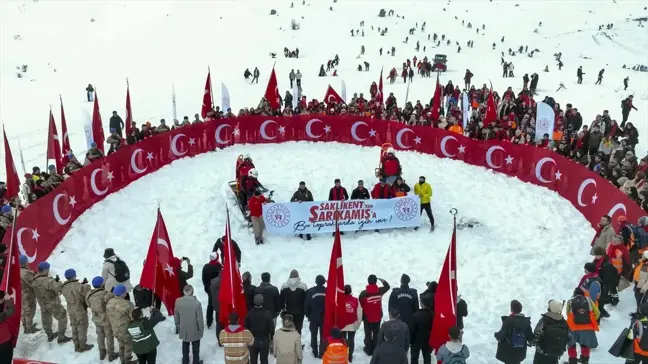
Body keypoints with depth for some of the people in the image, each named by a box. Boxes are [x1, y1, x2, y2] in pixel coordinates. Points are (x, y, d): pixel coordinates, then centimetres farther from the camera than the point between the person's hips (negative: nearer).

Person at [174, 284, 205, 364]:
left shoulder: (178, 301, -16)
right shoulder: (197, 303, -28)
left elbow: (176, 315, -2)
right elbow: (200, 318, -18)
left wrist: (177, 325, 15)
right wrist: (201, 328, -1)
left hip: (183, 329, 3)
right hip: (195, 330, -3)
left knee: (185, 345, 25)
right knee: (195, 346, 19)